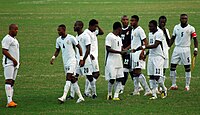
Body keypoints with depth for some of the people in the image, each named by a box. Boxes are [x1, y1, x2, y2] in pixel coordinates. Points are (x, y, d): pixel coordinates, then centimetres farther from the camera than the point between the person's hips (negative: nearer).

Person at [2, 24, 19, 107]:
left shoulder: (14, 39, 21)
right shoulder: (7, 39, -10)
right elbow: (4, 51, -17)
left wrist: (17, 61, 16)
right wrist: (13, 60, -19)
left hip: (15, 63, 10)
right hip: (9, 63, -10)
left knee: (12, 82, 6)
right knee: (9, 81, -14)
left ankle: (10, 101, 6)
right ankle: (9, 101, -22)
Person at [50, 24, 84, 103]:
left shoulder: (71, 38, -11)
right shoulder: (58, 40, 8)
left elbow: (79, 47, -4)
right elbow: (57, 50, 19)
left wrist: (81, 59, -6)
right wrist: (53, 58, 2)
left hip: (71, 60, -7)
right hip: (65, 61, 7)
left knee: (68, 78, -17)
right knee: (73, 80, 9)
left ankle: (64, 97, -27)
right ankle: (80, 97, 15)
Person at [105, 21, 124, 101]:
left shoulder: (119, 38, 18)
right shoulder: (109, 36, -9)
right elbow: (108, 49, -17)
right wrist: (119, 52, -22)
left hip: (119, 61, 8)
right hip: (111, 62, -8)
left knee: (119, 79, -1)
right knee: (112, 79, -5)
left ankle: (116, 95, -1)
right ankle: (109, 94, 13)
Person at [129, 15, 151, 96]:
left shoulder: (139, 30, -12)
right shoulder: (132, 30, 17)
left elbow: (145, 42, -16)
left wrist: (142, 52, -24)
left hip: (138, 53, -10)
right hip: (133, 52, 10)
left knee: (138, 71, -14)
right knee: (134, 72, 10)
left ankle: (147, 90, -13)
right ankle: (136, 91, 14)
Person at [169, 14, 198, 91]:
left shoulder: (191, 28, -3)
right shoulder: (176, 27, 7)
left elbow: (195, 39, 0)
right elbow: (172, 38, 14)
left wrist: (195, 49, -11)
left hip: (186, 49, -3)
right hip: (177, 49, 3)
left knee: (187, 67, 0)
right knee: (172, 67, 0)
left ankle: (187, 85, 7)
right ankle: (173, 85, 8)